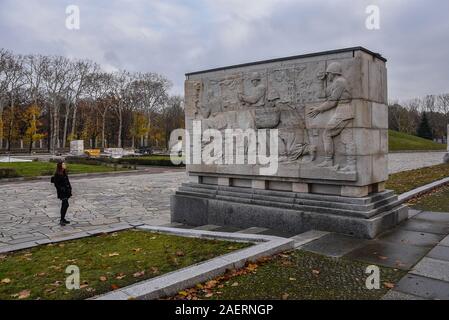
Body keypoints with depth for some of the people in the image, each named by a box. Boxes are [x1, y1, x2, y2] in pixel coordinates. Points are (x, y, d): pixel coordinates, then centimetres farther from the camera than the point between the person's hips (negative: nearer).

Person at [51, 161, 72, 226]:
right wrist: (61, 189, -19)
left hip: (66, 191, 9)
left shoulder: (64, 173, 11)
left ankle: (63, 219, 21)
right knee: (66, 205, -14)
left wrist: (69, 188, 10)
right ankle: (62, 220, -10)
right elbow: (56, 184, -16)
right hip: (62, 192, -9)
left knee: (64, 205, 13)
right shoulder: (57, 174, -14)